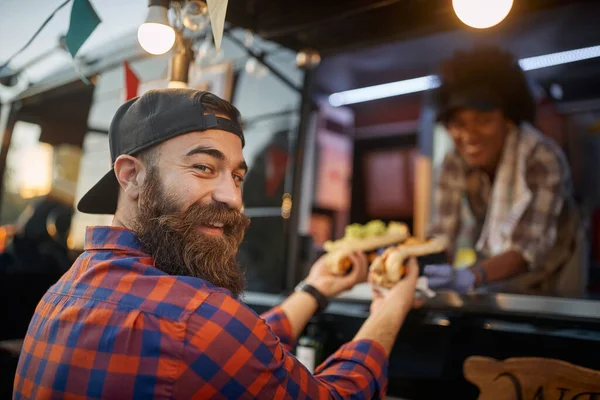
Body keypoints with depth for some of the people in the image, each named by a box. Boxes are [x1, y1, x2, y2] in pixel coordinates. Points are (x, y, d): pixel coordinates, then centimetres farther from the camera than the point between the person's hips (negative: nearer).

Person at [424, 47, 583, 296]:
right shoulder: (453, 165, -15)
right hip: (495, 278, 2)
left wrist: (472, 277, -54)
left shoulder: (543, 160, -27)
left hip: (547, 283, -2)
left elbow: (530, 248, -36)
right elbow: (444, 234, -19)